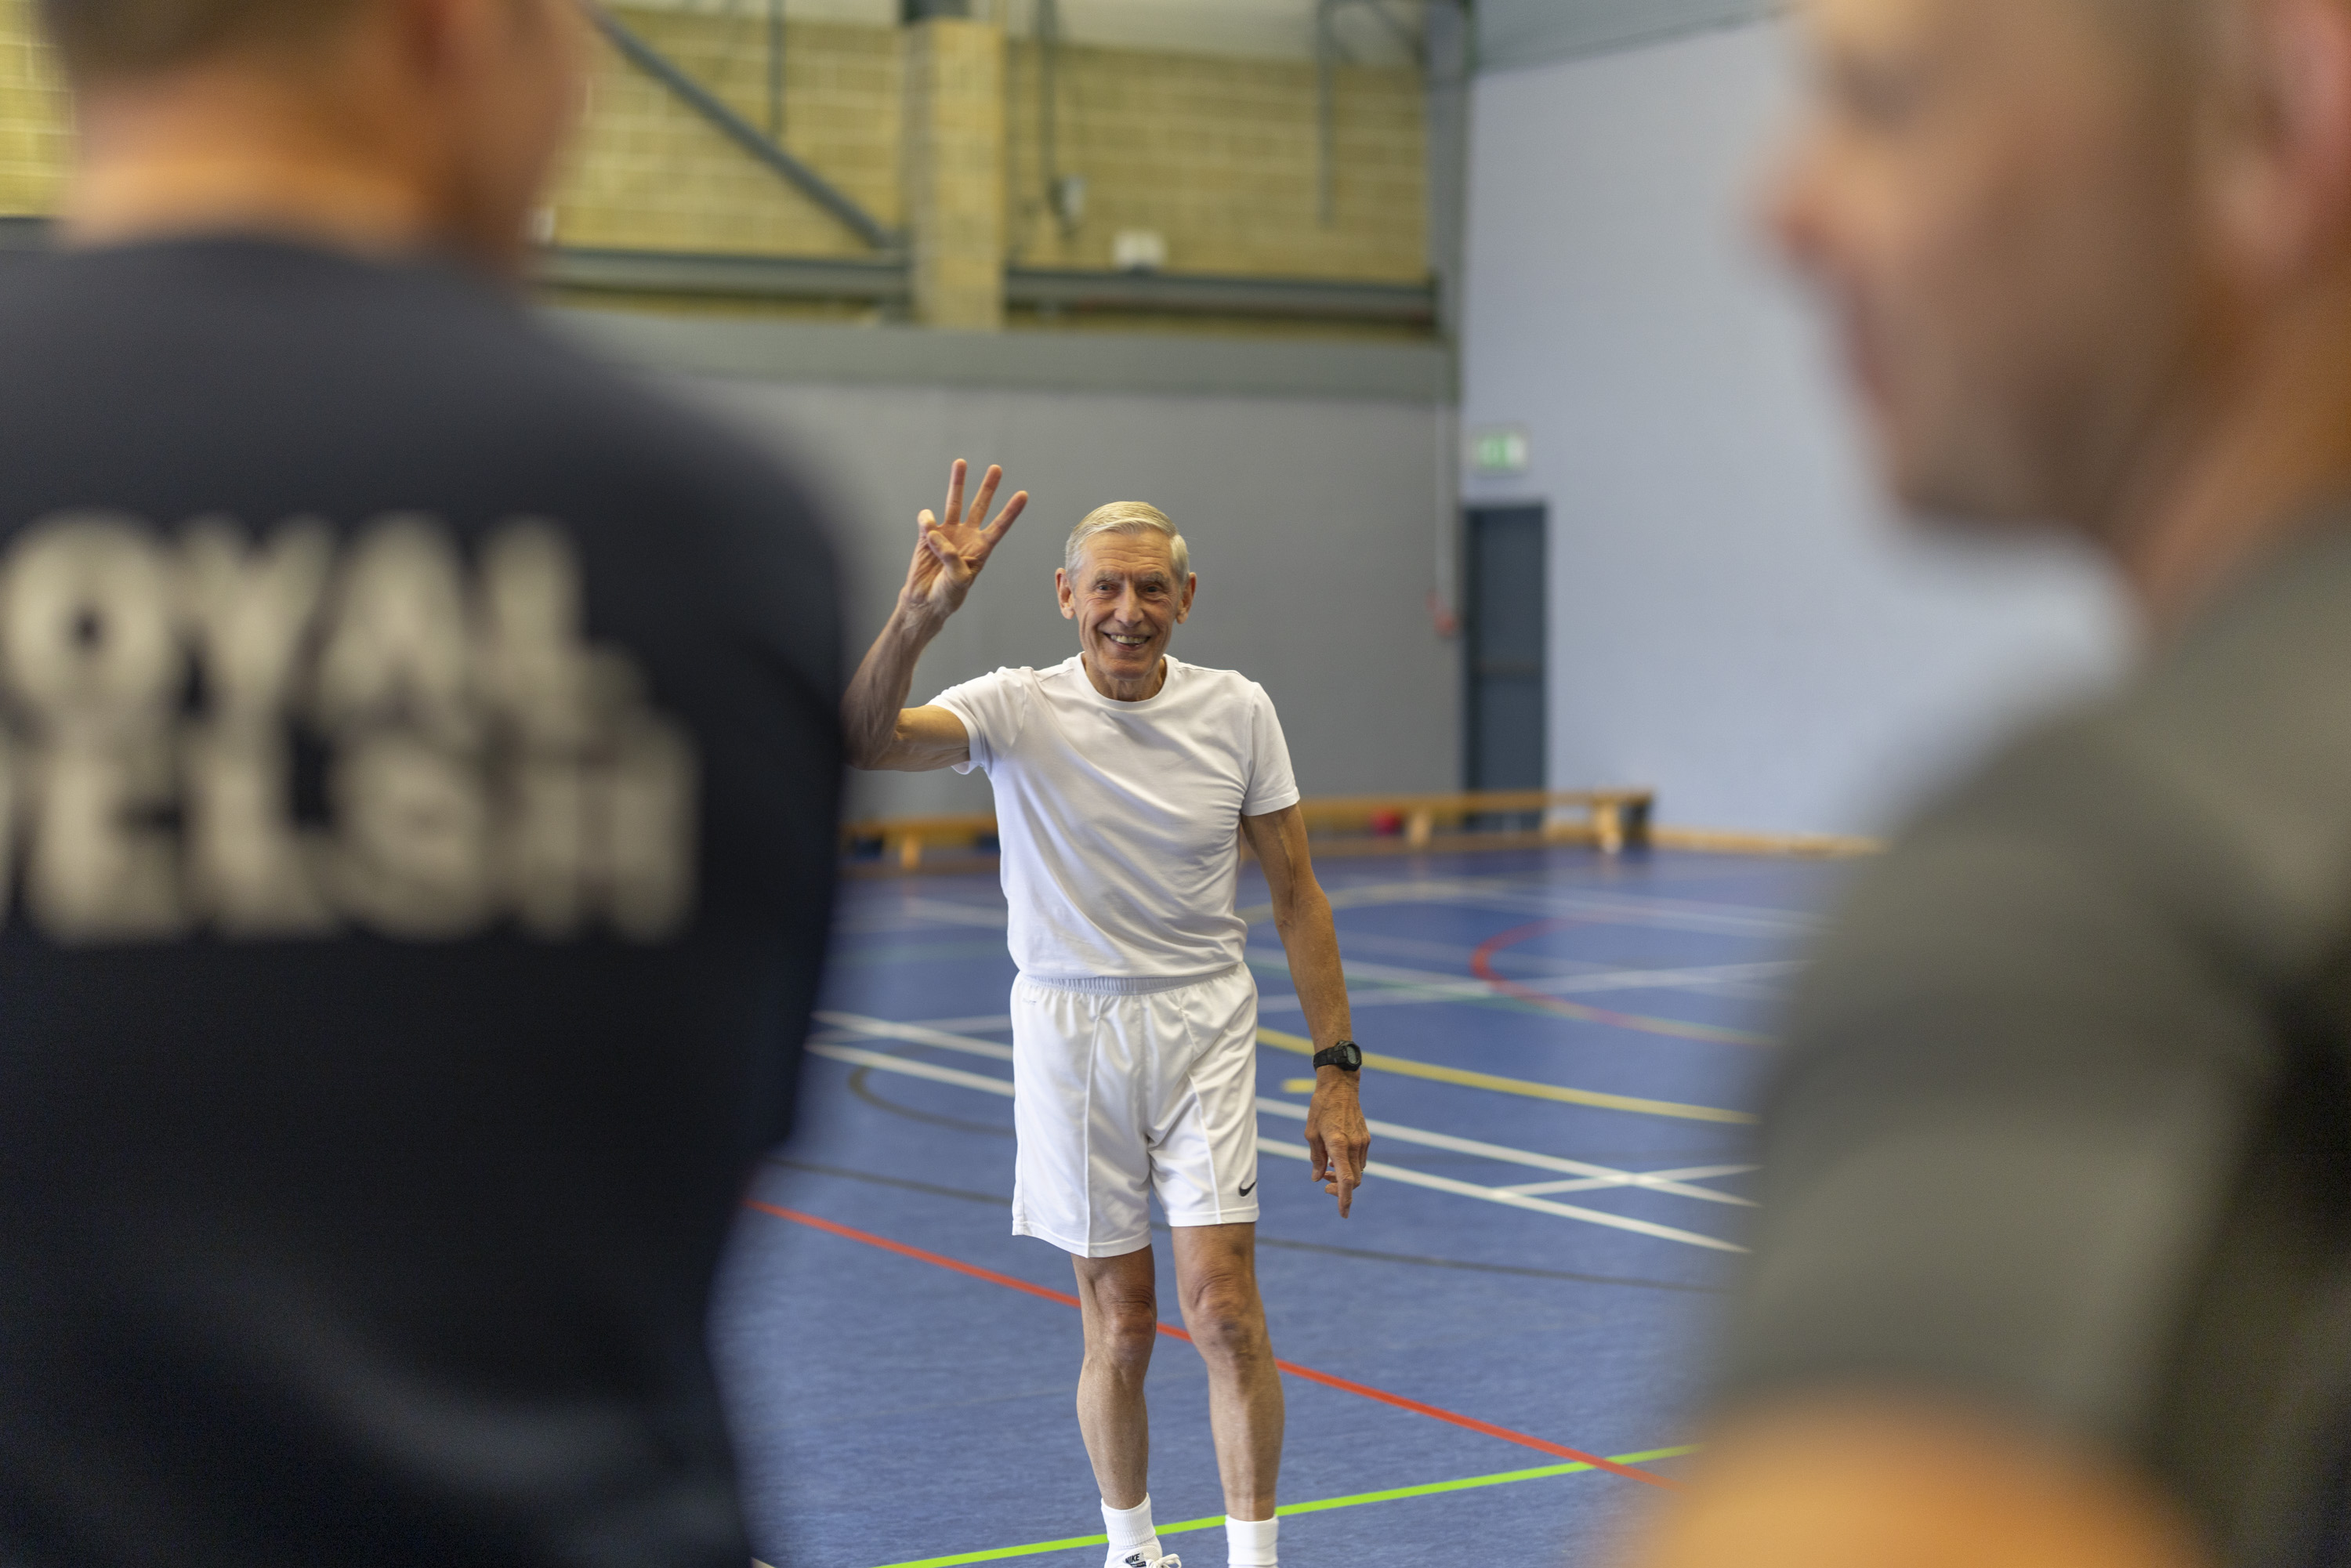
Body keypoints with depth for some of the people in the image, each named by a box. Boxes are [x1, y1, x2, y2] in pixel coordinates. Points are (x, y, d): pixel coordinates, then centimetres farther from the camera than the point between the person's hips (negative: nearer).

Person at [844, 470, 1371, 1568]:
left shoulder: (1238, 712, -3)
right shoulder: (1019, 710, -9)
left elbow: (1295, 894, 2)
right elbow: (864, 743, -28)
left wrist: (1335, 1074, -1)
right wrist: (917, 617, -45)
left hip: (1204, 1025, 1)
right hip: (1070, 1032, -1)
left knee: (1224, 1311, -8)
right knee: (1119, 1330, 5)